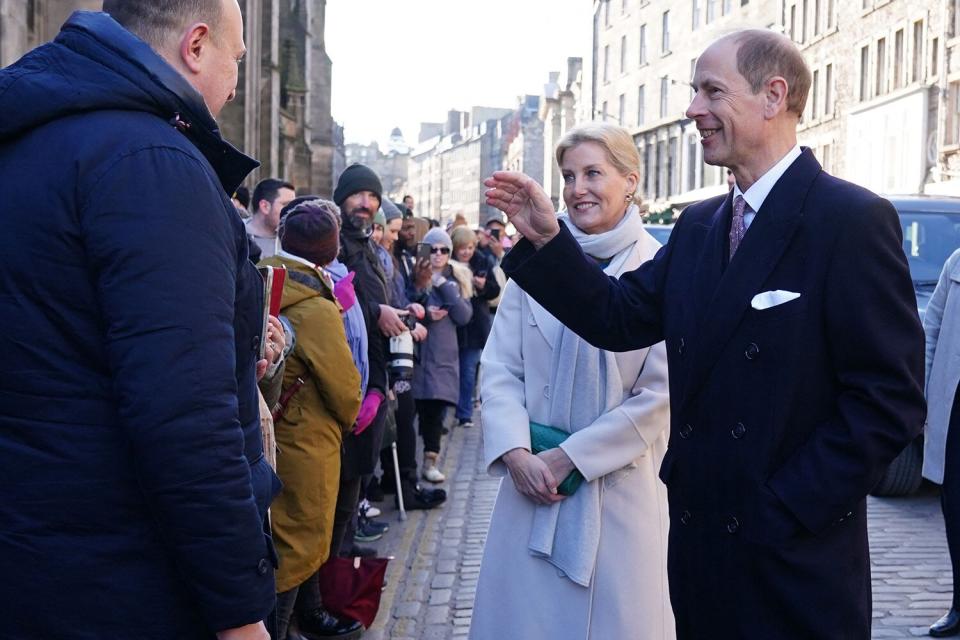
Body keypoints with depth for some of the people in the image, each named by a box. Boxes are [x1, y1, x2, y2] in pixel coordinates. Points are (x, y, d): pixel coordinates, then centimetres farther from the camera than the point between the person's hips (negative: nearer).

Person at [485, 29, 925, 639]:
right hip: (699, 542, 6)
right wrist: (548, 239, -4)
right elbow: (620, 318, 6)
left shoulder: (854, 219, -12)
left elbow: (890, 399, -16)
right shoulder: (698, 225, 10)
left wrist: (784, 510, -16)